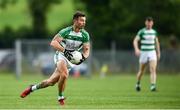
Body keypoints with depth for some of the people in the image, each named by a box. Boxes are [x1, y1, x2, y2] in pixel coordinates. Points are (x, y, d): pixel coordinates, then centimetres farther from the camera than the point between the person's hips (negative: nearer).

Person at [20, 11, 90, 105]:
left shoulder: (85, 35, -5)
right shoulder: (65, 32, -16)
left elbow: (86, 50, 4)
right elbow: (53, 43, -22)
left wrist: (83, 57, -19)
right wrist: (64, 50, -35)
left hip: (72, 59, 4)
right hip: (61, 55, -4)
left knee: (52, 81, 1)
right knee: (64, 75, -33)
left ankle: (32, 88, 25)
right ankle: (60, 97, -11)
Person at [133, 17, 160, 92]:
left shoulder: (154, 32, 8)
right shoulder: (141, 32, -5)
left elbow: (156, 42, 22)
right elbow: (135, 41, -13)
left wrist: (158, 52, 22)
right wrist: (136, 49, -30)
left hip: (152, 53, 2)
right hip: (143, 53, -2)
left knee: (153, 70, -17)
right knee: (141, 71, 10)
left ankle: (153, 86, -26)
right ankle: (138, 84, 37)